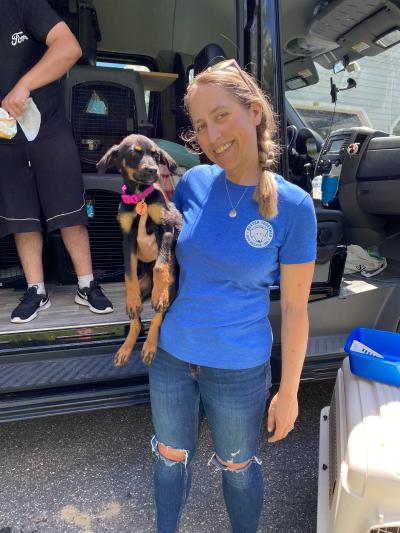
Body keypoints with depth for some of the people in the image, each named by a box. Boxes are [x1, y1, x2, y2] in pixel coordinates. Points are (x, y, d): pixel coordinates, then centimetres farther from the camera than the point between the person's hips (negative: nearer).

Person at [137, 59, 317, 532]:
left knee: (238, 468, 24)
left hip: (239, 368, -3)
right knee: (171, 457, 26)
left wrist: (288, 391, -5)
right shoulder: (194, 182, -7)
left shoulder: (292, 205, -16)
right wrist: (145, 213, -14)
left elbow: (294, 308, -10)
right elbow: (155, 257, 5)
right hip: (171, 353, 3)